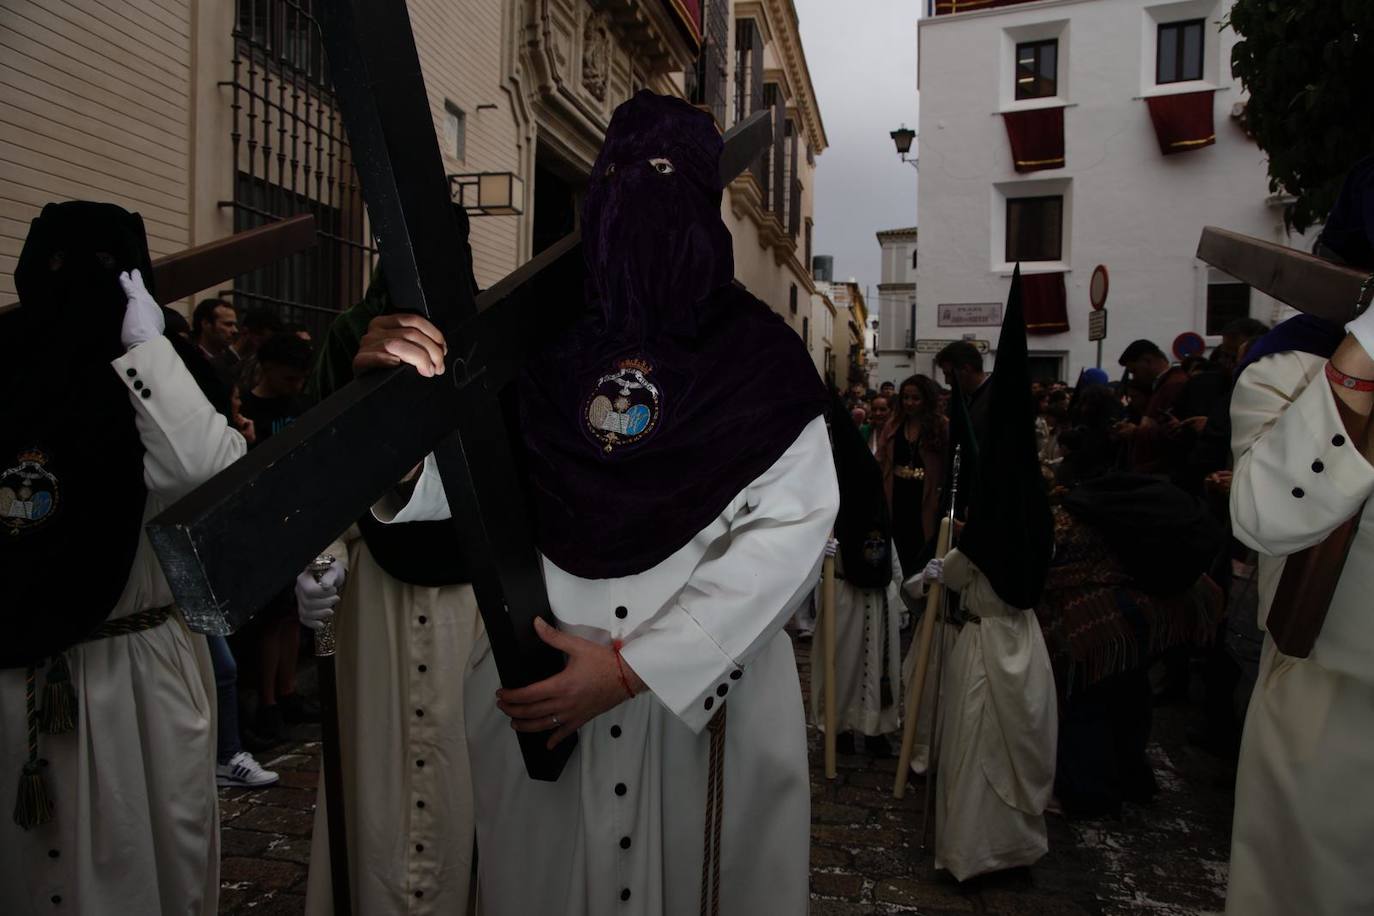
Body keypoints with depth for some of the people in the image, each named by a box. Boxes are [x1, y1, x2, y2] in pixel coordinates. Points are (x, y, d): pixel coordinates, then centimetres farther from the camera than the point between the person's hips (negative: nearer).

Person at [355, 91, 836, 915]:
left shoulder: (760, 353, -5)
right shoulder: (537, 343, 1)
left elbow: (791, 531, -14)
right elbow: (421, 496, 1)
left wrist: (632, 668, -19)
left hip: (708, 699, -1)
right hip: (539, 691, 2)